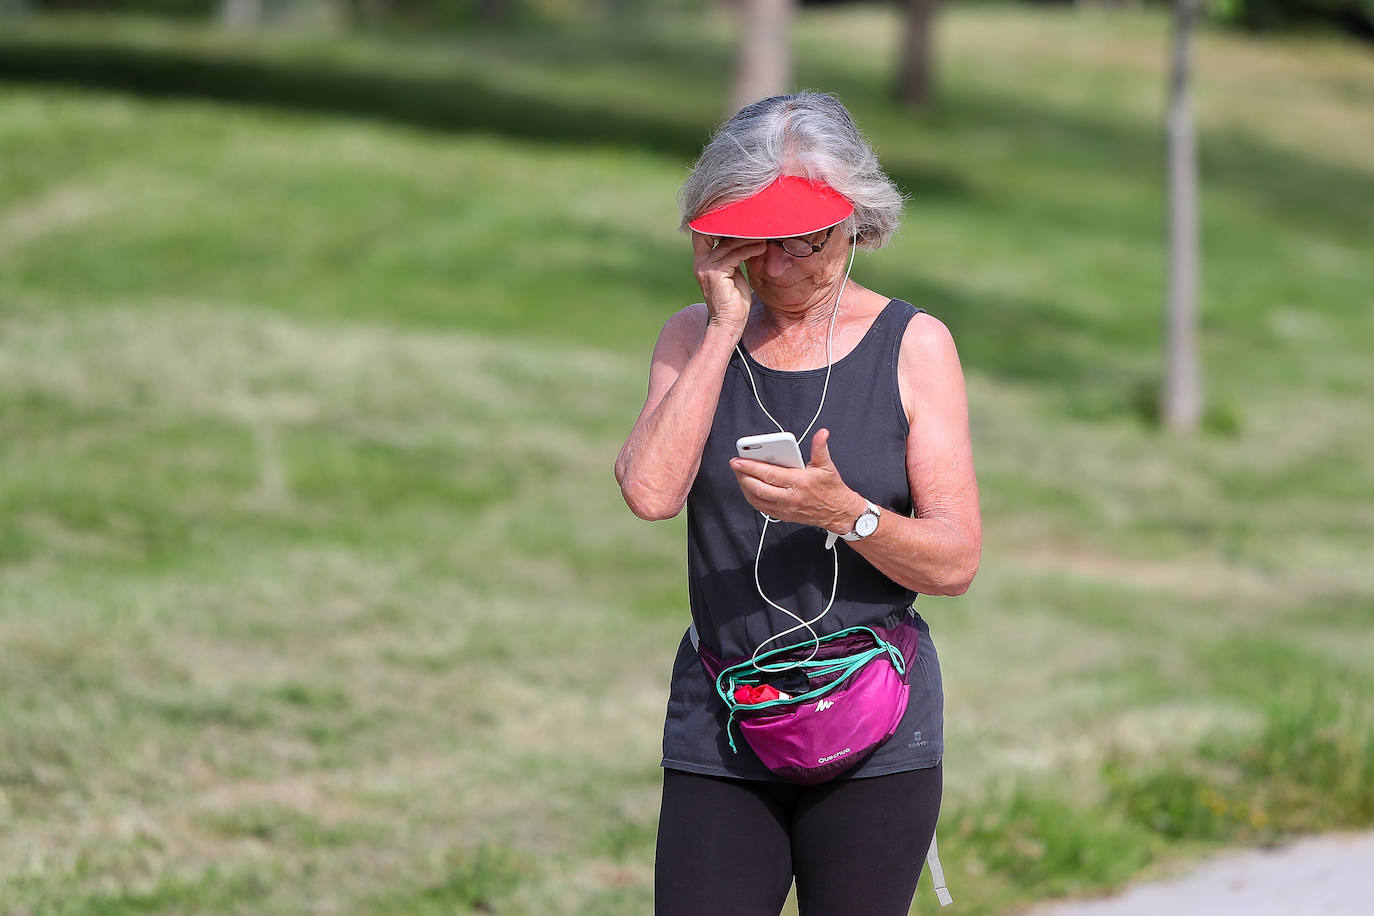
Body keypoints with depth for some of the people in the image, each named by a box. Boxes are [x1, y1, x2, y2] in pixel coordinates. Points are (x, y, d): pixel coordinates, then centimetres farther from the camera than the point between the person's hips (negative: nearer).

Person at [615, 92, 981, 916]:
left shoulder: (914, 346, -1)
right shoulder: (696, 338, 7)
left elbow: (955, 562, -5)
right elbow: (651, 493, -12)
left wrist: (846, 513, -24)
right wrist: (725, 330, -10)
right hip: (718, 731, 2)